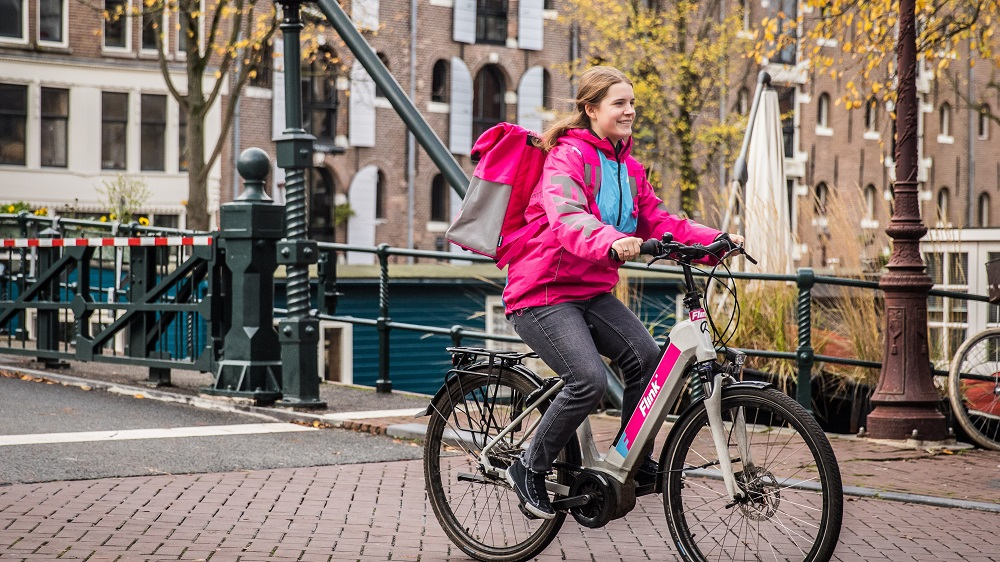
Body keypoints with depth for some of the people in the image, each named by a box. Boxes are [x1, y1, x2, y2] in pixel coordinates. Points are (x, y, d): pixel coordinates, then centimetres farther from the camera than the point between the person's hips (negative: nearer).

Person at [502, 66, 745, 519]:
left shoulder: (629, 169, 12)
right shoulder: (568, 157, -15)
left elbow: (658, 222, 8)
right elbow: (568, 220, -32)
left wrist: (716, 240, -7)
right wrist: (613, 242, -52)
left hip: (592, 292, 8)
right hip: (543, 293, -8)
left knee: (646, 355, -12)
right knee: (590, 381, -24)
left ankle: (634, 463, 6)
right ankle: (529, 470, -4)